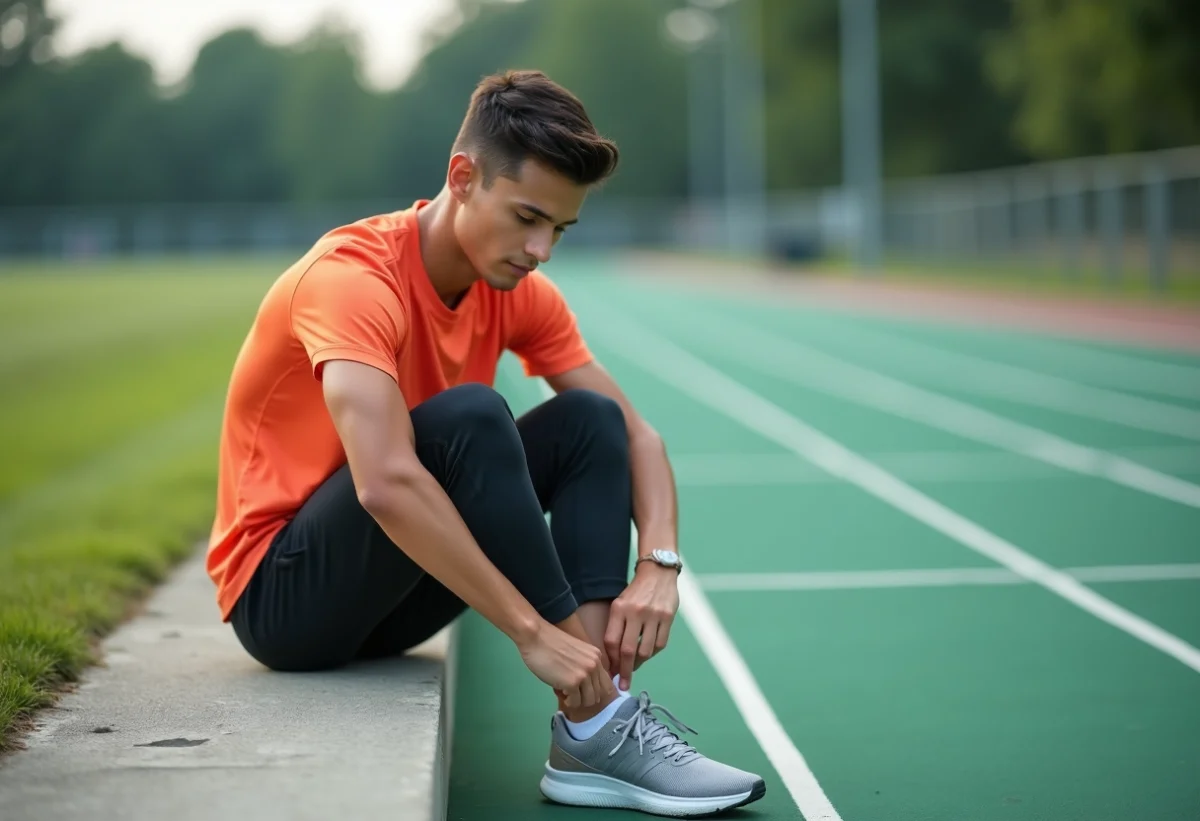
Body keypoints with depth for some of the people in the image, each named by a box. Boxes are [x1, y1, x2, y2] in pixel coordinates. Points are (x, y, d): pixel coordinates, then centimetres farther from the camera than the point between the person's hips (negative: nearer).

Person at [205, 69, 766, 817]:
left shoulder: (520, 294, -1)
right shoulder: (353, 277, -24)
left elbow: (634, 434, 0)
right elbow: (387, 484, -38)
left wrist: (659, 566, -19)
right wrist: (532, 631, -38)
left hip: (389, 599, 8)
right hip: (280, 593, -7)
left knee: (588, 421, -8)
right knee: (469, 418, -31)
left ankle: (594, 733, -22)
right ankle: (594, 725, -27)